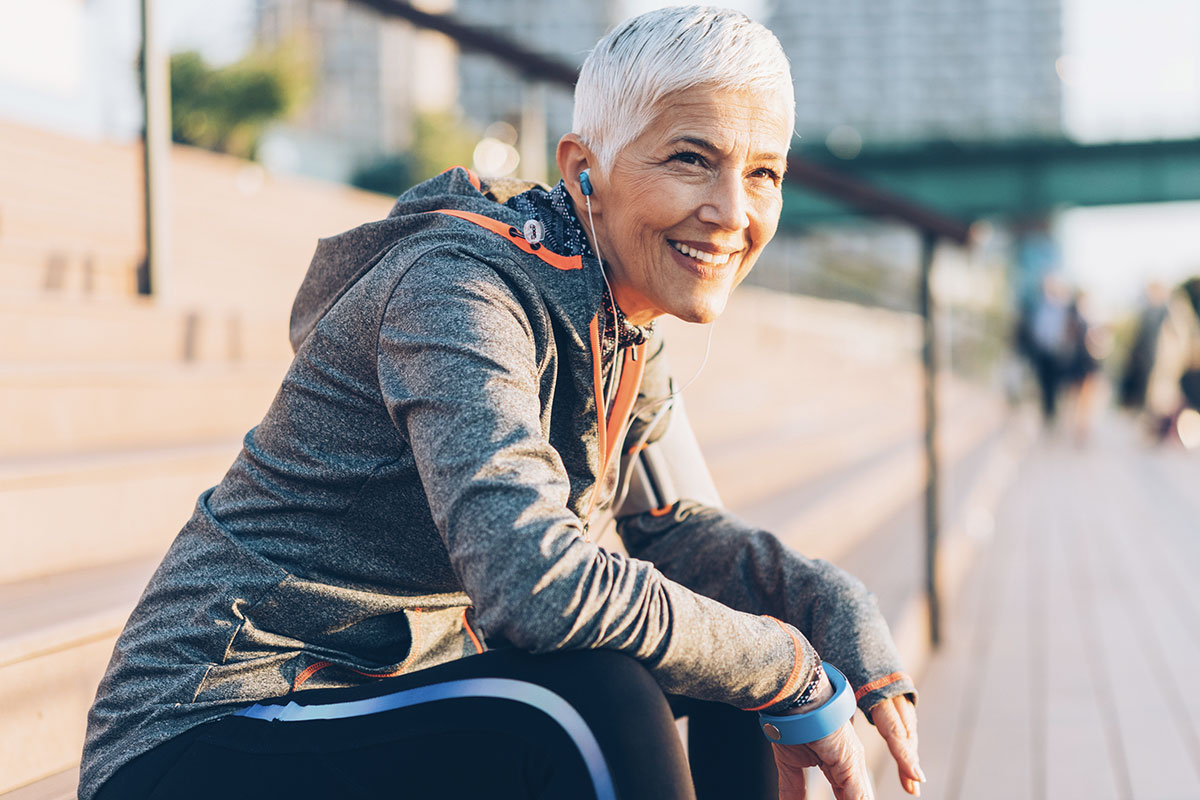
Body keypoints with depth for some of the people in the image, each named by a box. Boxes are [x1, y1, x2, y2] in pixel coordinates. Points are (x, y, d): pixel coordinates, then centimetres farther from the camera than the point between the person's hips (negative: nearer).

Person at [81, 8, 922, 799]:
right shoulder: (460, 287, -22)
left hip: (396, 697, 9)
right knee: (597, 708, -29)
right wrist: (790, 673, -23)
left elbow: (676, 531, 13)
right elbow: (538, 583, -35)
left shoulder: (628, 333, 4)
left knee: (728, 697, 0)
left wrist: (841, 612, -7)